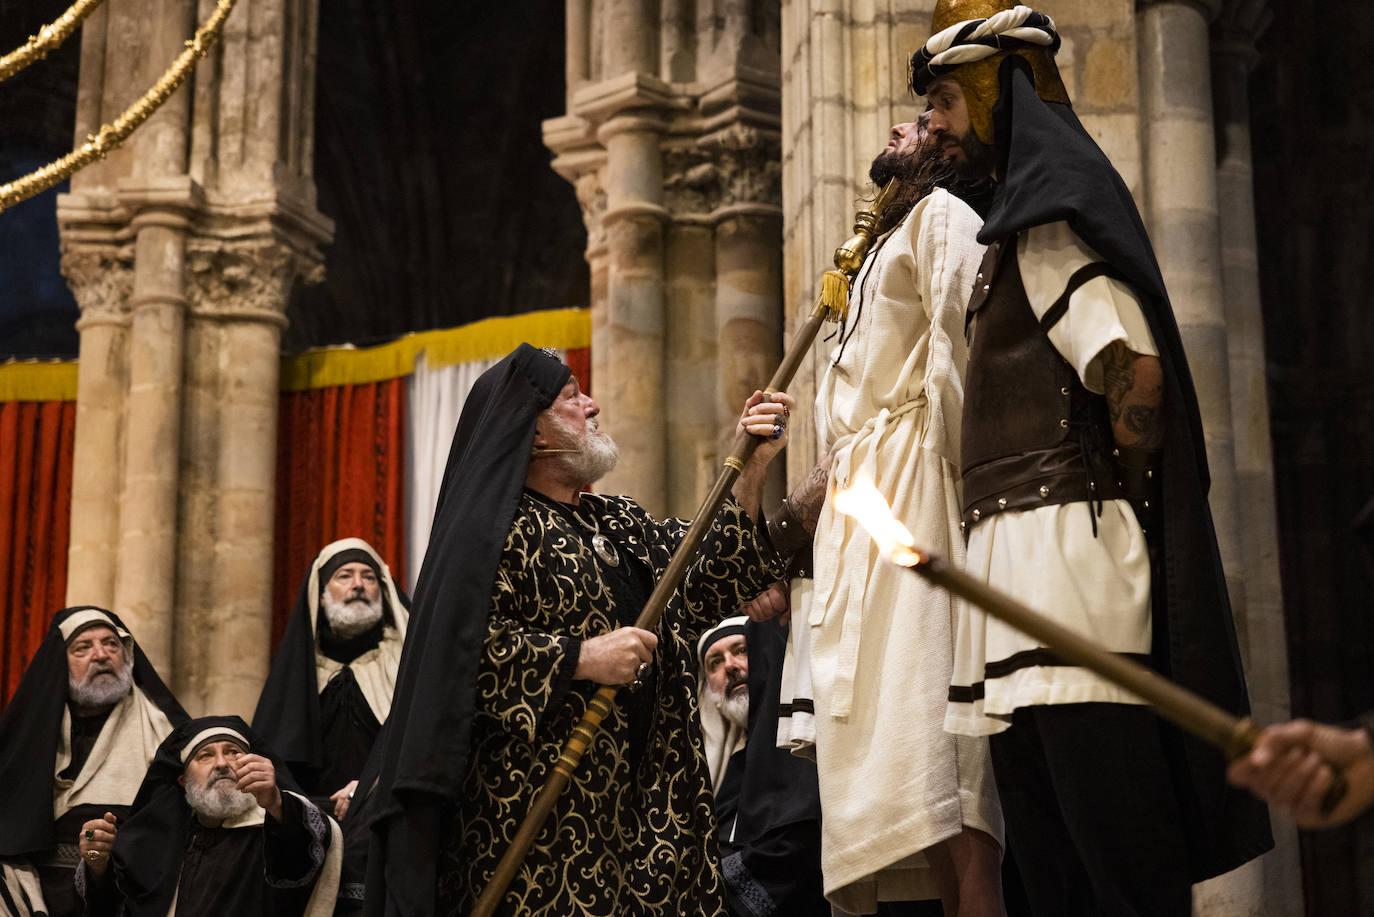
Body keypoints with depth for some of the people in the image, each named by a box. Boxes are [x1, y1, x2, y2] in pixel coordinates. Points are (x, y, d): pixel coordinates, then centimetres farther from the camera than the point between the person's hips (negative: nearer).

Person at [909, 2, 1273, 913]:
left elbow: (1135, 372, -20)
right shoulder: (1022, 219, 23)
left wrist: (1114, 499, -6)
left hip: (1063, 537, -10)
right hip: (1017, 556, 10)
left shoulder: (1050, 216, -6)